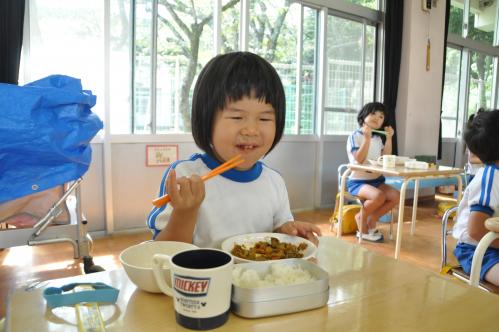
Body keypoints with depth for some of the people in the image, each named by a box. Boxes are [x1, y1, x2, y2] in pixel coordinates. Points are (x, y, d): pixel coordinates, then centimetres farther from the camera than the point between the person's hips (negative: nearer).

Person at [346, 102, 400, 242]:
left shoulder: (378, 138, 14)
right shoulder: (355, 136, -6)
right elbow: (359, 159, -17)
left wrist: (389, 138, 2)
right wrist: (367, 138, -19)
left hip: (376, 180, 7)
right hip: (357, 181, -7)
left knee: (395, 196, -18)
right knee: (379, 196, -33)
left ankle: (371, 220, 3)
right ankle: (362, 226, -5)